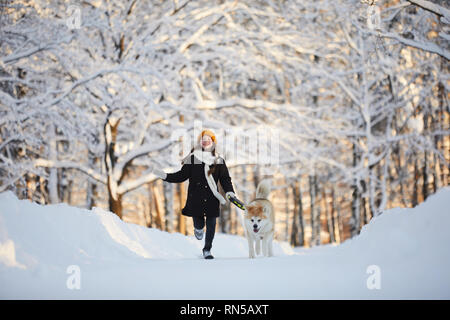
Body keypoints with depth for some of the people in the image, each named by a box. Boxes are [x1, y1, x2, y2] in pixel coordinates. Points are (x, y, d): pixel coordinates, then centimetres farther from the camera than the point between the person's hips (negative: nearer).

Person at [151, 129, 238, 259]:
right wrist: (164, 176, -4)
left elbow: (225, 179, 7)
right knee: (199, 223, -1)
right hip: (196, 198, -1)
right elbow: (182, 175, 5)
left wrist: (229, 191, -10)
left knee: (211, 225, 1)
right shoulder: (193, 159, 3)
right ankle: (198, 229, 39)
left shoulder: (219, 161, 7)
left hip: (212, 199, 1)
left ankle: (207, 250, 20)